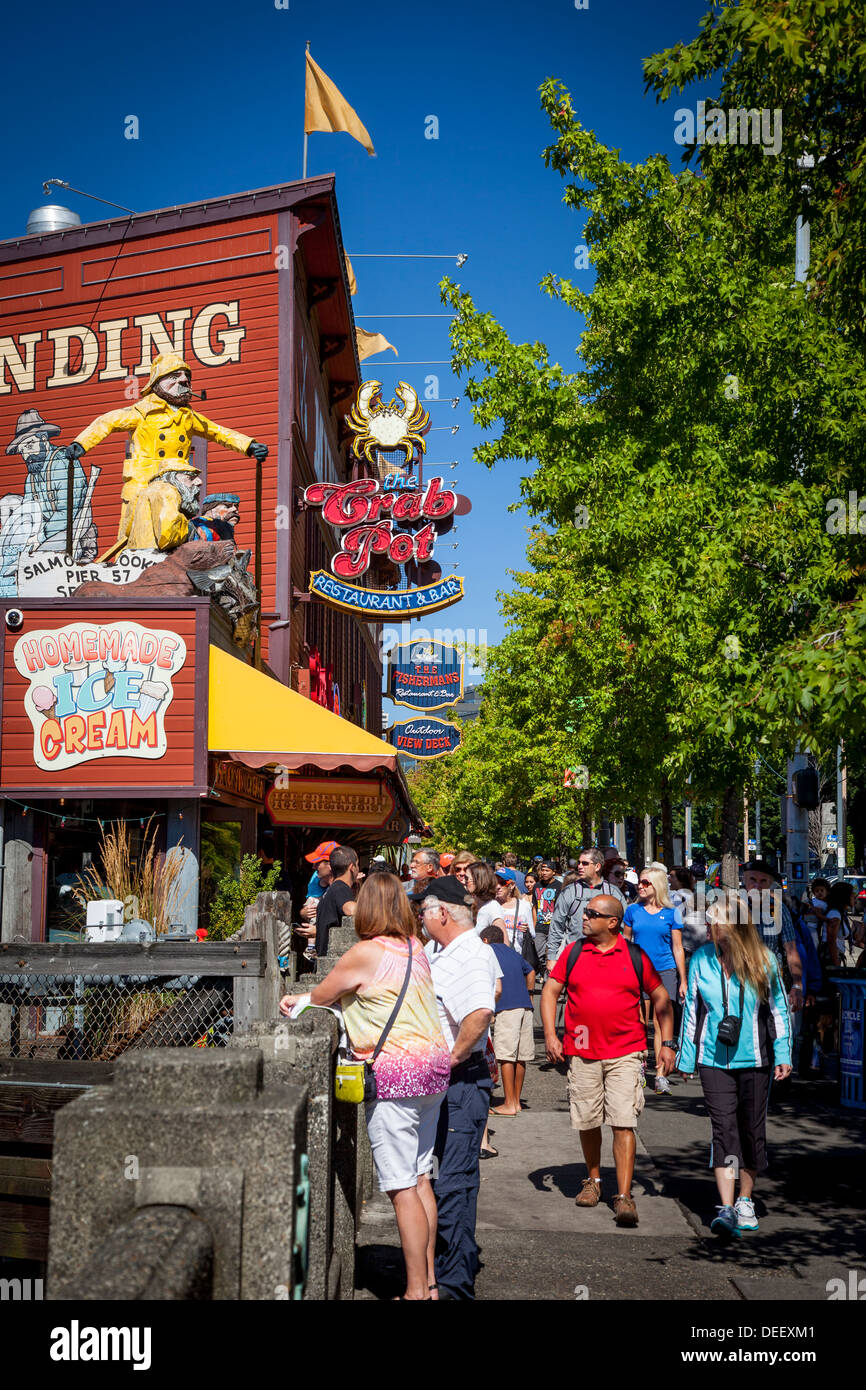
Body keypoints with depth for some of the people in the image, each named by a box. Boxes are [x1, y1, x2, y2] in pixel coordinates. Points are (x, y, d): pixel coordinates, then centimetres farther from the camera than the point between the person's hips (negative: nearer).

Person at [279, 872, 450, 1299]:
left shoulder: (366, 953, -11)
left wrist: (298, 1001, 24)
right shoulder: (415, 949, 11)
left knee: (402, 1188, -2)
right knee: (420, 1177, 15)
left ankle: (416, 1290, 2)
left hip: (395, 1074, -8)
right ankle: (429, 1280, 22)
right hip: (433, 1067, 8)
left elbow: (321, 995, 3)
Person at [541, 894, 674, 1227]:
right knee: (587, 1122, 11)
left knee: (624, 1123, -9)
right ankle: (593, 1180, 33)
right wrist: (550, 1034, -4)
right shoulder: (573, 952, 5)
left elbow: (660, 997, 10)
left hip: (625, 1053, -2)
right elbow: (550, 990, 7)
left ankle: (624, 1196, -7)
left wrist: (668, 1042, 5)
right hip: (582, 1052, 2)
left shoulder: (635, 956, 1)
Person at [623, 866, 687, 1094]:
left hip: (664, 971, -1)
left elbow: (678, 948, 5)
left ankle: (660, 1075, 3)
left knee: (660, 1023, -2)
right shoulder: (633, 910, 5)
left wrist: (683, 981, 3)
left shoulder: (670, 913, 2)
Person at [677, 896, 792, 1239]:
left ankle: (745, 1201, 26)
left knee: (752, 1130, 8)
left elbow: (778, 1008, 6)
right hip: (714, 1060, 0)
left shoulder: (763, 960, -5)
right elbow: (691, 1011, 8)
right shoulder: (701, 960, -1)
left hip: (754, 1060, 0)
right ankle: (726, 1209, -9)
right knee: (724, 1130, -8)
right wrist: (686, 1057, 9)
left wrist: (782, 1055, 3)